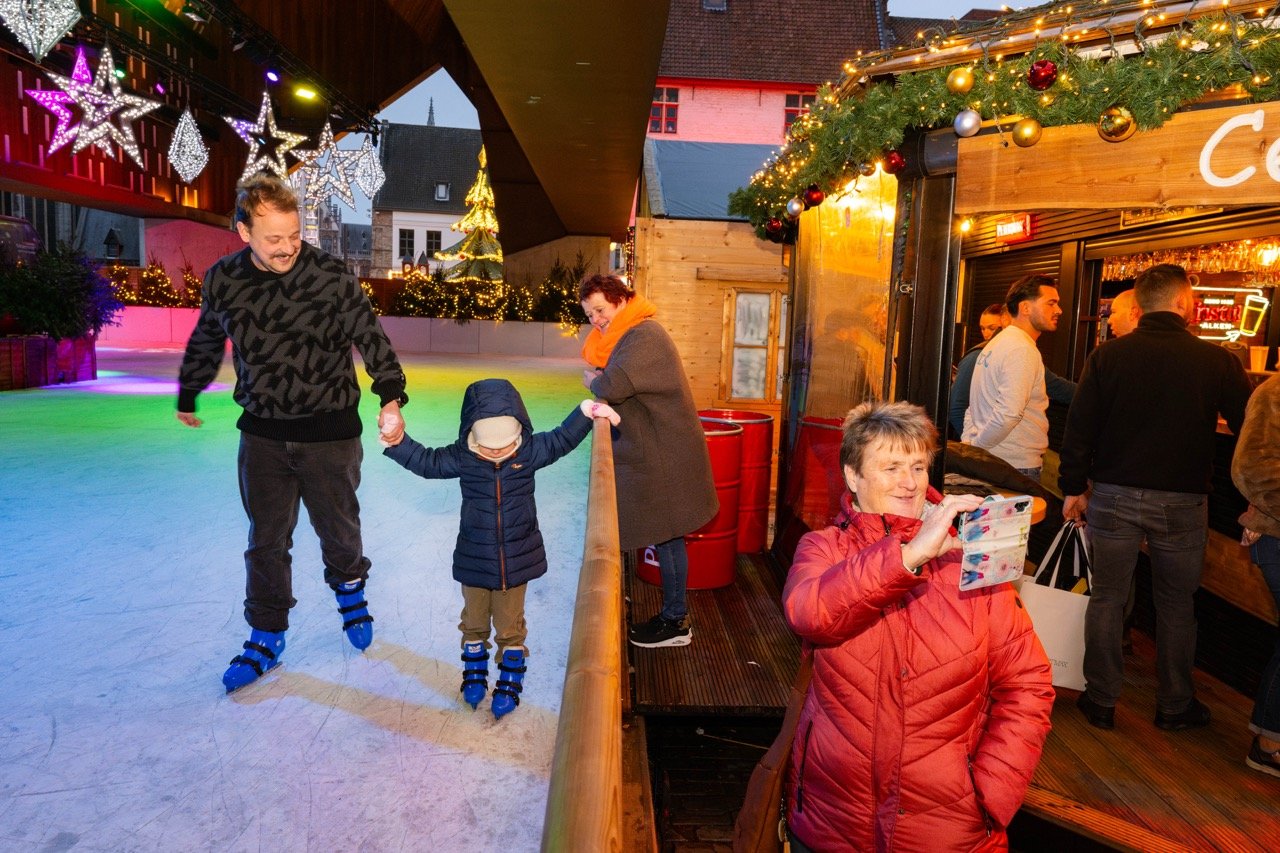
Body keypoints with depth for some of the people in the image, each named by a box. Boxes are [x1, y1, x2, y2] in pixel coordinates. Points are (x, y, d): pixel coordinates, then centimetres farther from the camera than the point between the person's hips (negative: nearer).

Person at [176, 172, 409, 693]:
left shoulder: (332, 277, -13)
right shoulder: (223, 280, -3)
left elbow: (372, 340, -9)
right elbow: (205, 343, 14)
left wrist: (390, 397, -23)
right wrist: (187, 395, 27)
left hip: (330, 431, -2)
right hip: (262, 433, 2)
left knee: (338, 528, 14)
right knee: (266, 539, 11)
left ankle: (349, 591, 44)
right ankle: (267, 637, 28)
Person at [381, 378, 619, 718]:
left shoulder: (530, 451, -10)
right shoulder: (461, 457, -12)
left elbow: (562, 439, -4)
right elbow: (427, 462, -9)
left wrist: (588, 411, -15)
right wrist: (398, 443, -23)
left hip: (517, 559, -1)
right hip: (474, 560, 1)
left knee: (510, 627, 12)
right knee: (474, 622, 19)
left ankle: (509, 683, 30)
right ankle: (474, 675, 41)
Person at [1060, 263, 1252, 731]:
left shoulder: (1107, 356, -5)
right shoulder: (1218, 361, -6)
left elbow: (1079, 427, -3)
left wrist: (1074, 489, 5)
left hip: (1114, 495, 0)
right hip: (1182, 501, 0)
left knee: (1107, 596, 10)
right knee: (1176, 604, 15)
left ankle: (1100, 700, 19)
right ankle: (1175, 705, 29)